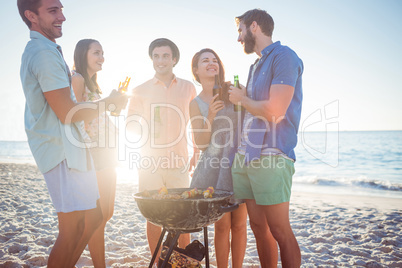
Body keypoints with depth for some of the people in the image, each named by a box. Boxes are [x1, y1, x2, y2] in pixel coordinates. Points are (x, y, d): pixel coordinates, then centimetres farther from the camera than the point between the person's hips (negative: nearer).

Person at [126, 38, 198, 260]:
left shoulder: (188, 88, 10)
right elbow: (131, 123, 11)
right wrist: (146, 132, -10)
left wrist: (196, 153, 10)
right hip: (150, 161, 0)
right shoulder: (141, 90, 8)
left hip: (178, 161, 0)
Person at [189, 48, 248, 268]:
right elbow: (200, 143, -3)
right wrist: (210, 116, -16)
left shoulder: (232, 90, 4)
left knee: (239, 224, 5)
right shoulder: (196, 104, 3)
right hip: (215, 165, -1)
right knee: (222, 225, 2)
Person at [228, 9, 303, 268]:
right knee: (258, 227, 11)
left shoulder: (283, 56, -5)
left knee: (280, 231, -3)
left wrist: (242, 98, -2)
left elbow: (274, 110, -16)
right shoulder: (256, 66, 21)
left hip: (271, 157, -8)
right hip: (246, 156, 8)